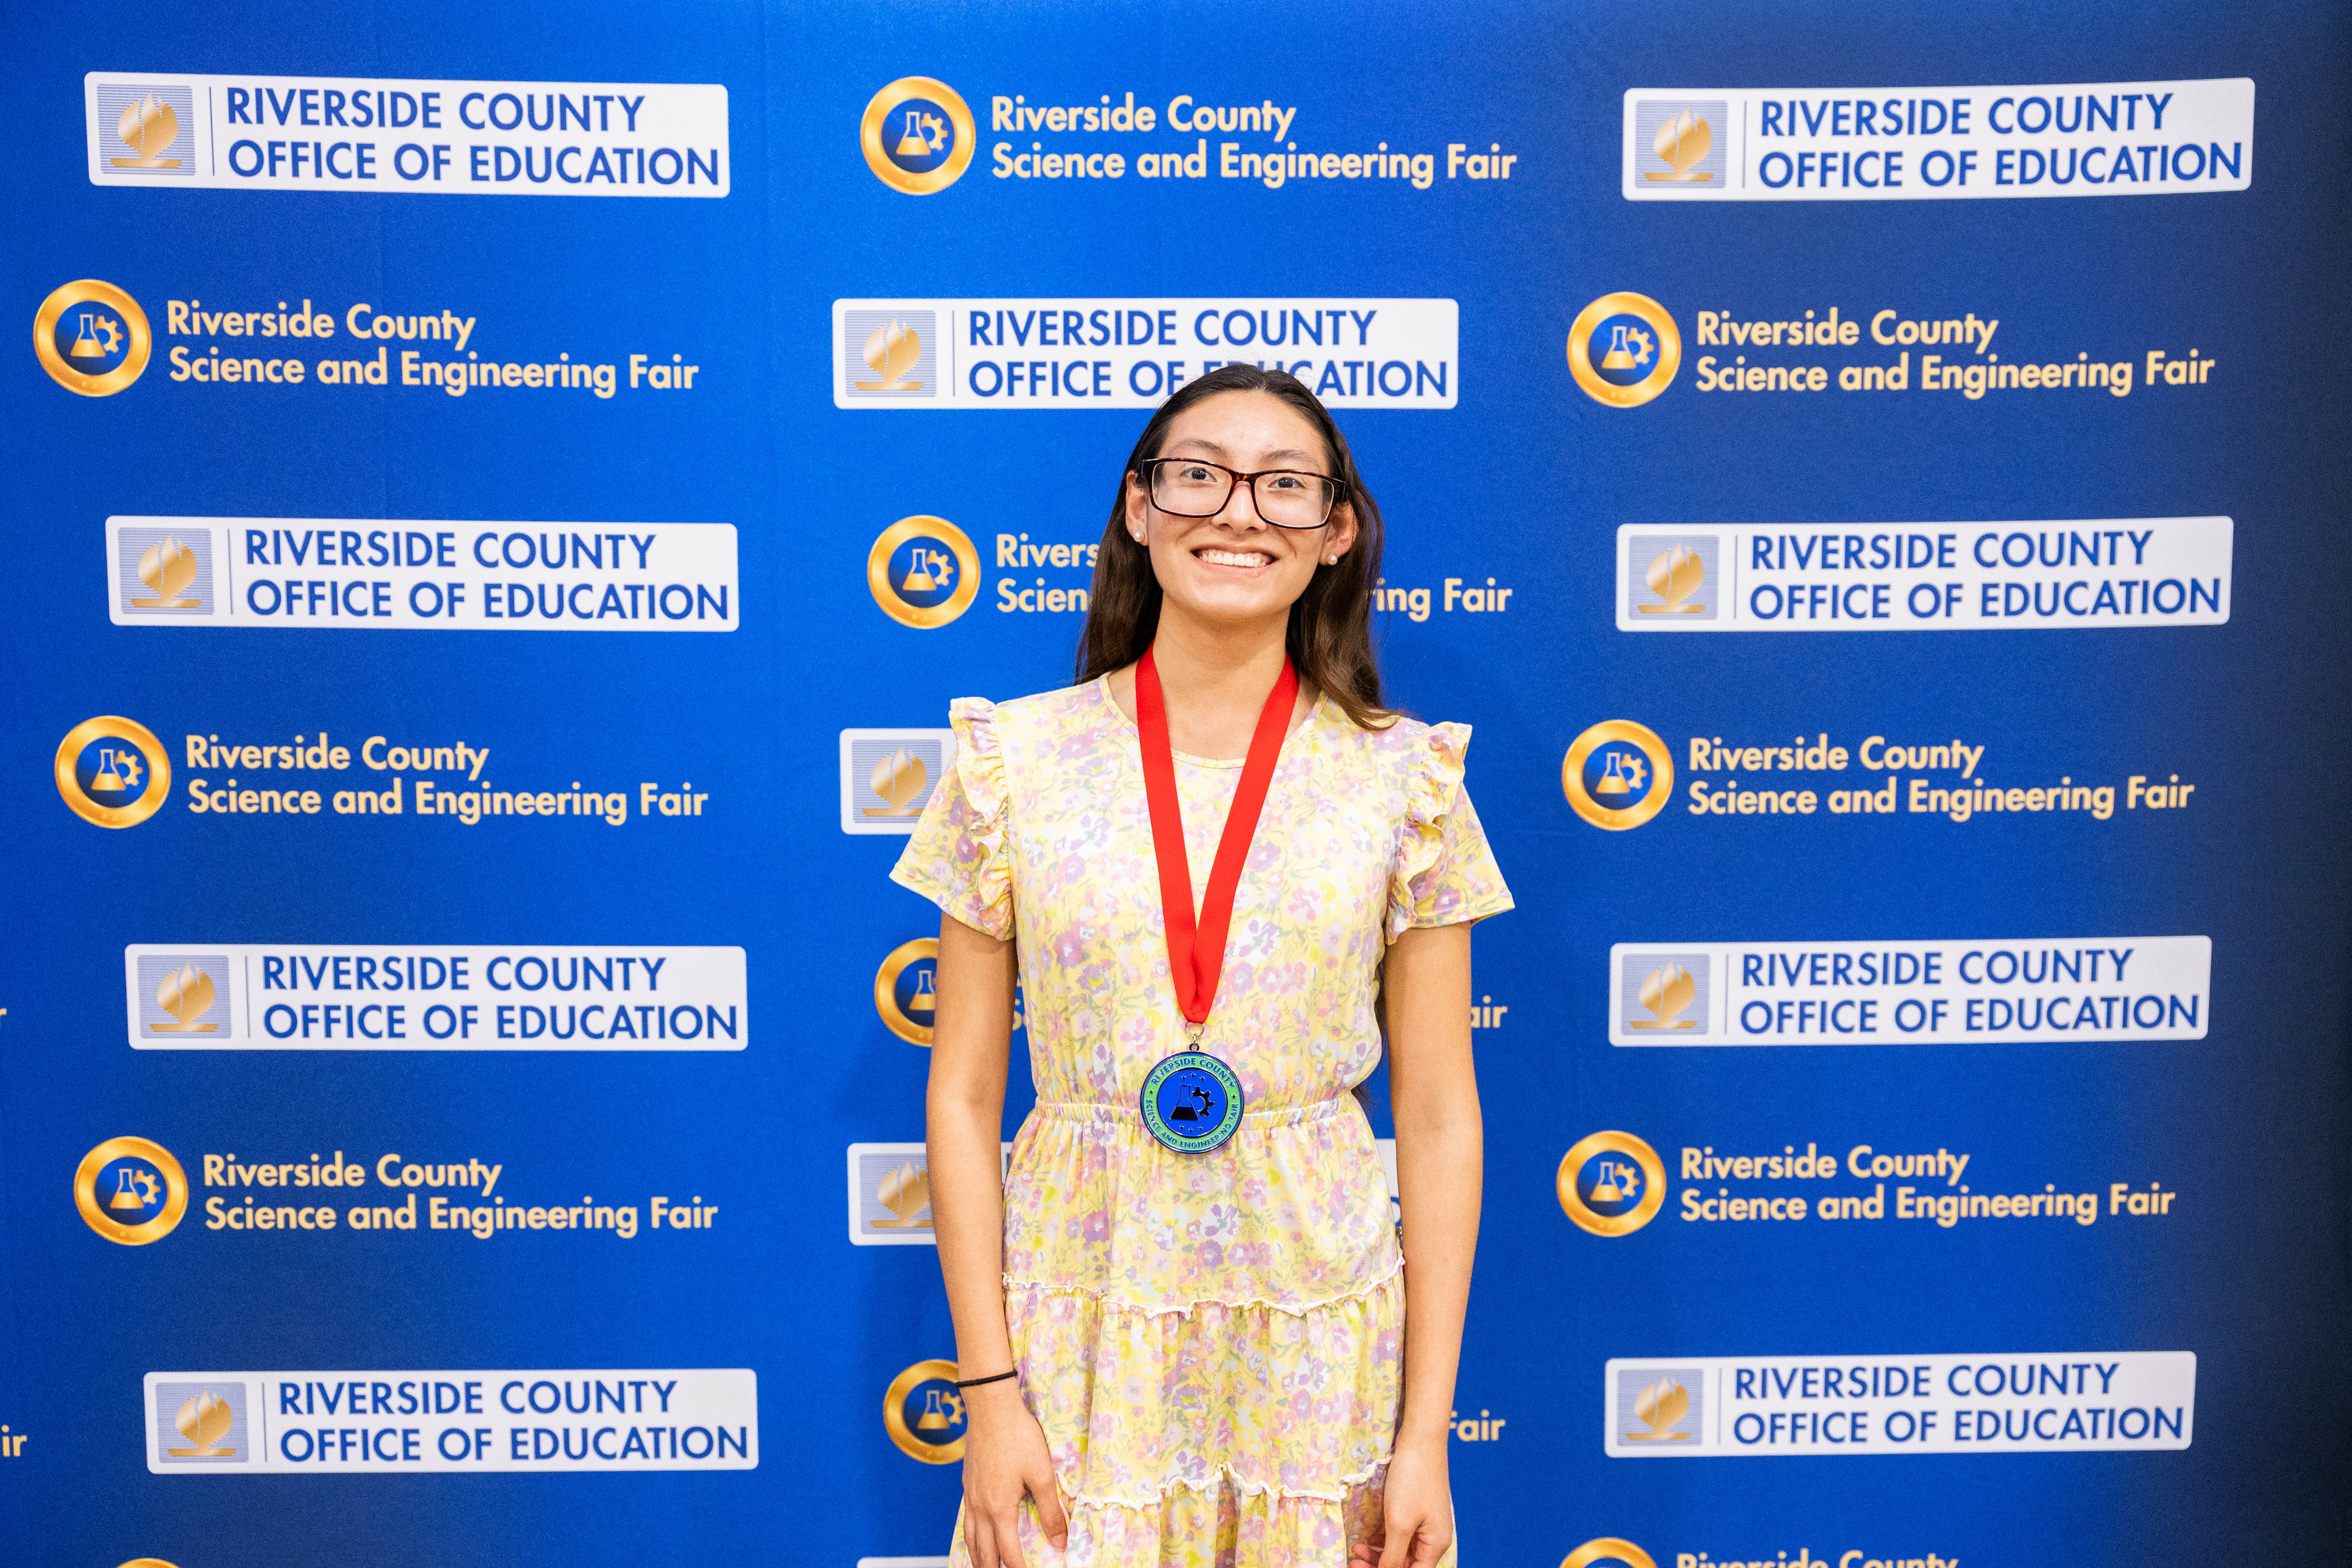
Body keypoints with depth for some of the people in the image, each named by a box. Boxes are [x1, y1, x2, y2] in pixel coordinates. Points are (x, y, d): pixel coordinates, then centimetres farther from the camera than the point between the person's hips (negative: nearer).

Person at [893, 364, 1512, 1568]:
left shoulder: (1403, 778, -4)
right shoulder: (1016, 759, -4)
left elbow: (1440, 1118, -2)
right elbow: (963, 1096, -1)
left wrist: (1427, 1431, -3)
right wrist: (989, 1390, -4)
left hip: (1320, 1341, 0)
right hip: (1082, 1325, 0)